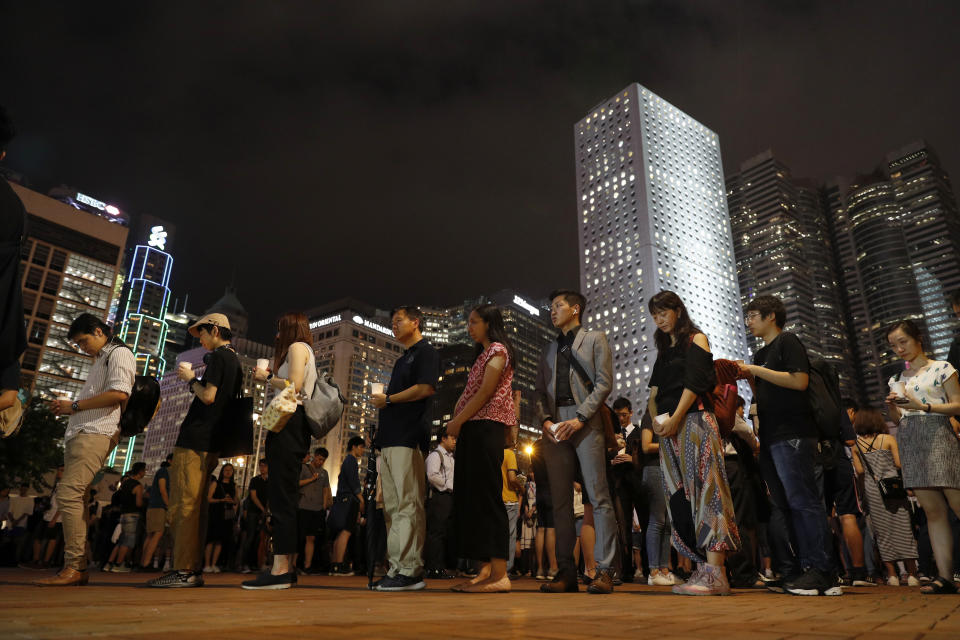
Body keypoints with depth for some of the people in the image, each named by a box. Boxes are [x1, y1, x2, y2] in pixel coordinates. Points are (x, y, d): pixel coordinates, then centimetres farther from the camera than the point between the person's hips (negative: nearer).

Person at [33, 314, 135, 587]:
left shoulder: (119, 353, 0)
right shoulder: (100, 360, 30)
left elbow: (118, 394, -15)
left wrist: (74, 405, -9)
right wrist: (67, 408, 13)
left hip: (95, 434, -10)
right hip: (79, 435, 10)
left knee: (68, 493, -17)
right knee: (74, 498, 4)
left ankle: (74, 567, -17)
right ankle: (78, 567, 5)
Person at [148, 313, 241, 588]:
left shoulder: (218, 356, -7)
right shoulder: (235, 361, 21)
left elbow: (208, 397, -16)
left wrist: (191, 379, 0)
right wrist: (194, 382, 19)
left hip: (195, 439, -10)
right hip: (210, 442, 10)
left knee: (184, 506, -9)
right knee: (195, 506, 10)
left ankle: (184, 571, -8)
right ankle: (194, 569, 12)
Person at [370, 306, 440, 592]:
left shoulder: (426, 352, 1)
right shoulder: (402, 359, 28)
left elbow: (426, 388, -13)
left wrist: (388, 399, -7)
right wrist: (382, 401, 9)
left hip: (408, 438, -9)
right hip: (390, 439, 9)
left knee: (407, 505, -11)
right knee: (393, 508, 6)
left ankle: (411, 571, -9)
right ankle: (396, 569, 9)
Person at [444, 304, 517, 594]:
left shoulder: (497, 350, -3)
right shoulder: (484, 354, 26)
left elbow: (486, 393, -13)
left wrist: (458, 421, -10)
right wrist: (456, 421, 4)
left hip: (486, 427, -10)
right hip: (473, 429, 10)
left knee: (487, 497, -12)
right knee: (472, 498, 6)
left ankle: (499, 575, -11)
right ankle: (485, 570, 10)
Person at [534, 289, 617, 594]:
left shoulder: (595, 339, 11)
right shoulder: (549, 350, 25)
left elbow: (604, 382, -1)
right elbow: (540, 392, 18)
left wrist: (579, 418, -11)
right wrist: (545, 420, -2)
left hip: (585, 422, -4)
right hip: (554, 427, 5)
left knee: (598, 497, -7)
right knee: (561, 501, 2)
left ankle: (605, 570, -3)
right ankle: (566, 571, 7)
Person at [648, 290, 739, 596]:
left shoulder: (696, 339, 5)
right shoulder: (664, 350, 24)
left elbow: (694, 382, -8)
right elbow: (654, 392, 18)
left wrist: (675, 418, -15)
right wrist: (655, 419, 1)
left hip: (693, 420, -7)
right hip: (669, 428, 7)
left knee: (701, 490, -14)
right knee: (681, 497, 1)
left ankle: (716, 574, -16)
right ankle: (701, 570, 2)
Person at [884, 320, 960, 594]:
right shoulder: (897, 379, 19)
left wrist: (924, 406, -14)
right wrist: (892, 408, -1)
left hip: (937, 437, -4)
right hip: (909, 443, 5)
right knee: (933, 511, 2)